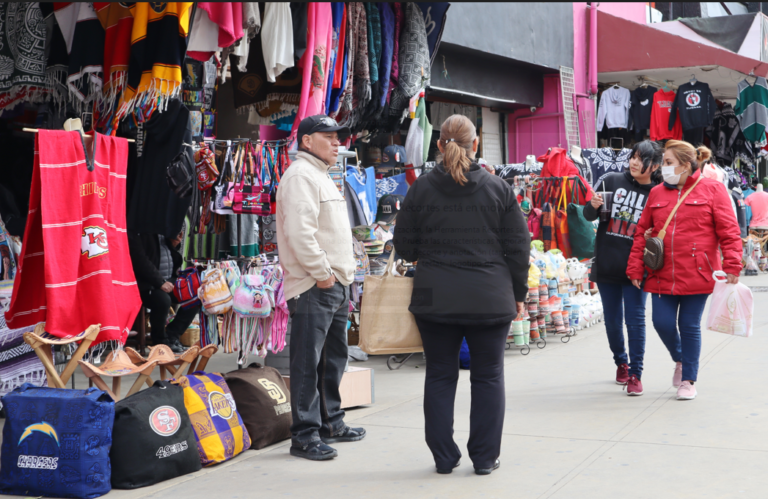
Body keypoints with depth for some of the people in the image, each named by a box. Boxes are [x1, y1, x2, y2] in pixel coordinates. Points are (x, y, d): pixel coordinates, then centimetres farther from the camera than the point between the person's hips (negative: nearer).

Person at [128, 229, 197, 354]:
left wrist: (174, 244, 0)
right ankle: (161, 341, -9)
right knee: (163, 300, -35)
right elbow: (139, 259, -20)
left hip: (169, 279, 9)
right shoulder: (135, 231, -13)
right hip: (147, 283, -9)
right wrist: (160, 282, -23)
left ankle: (172, 335, 3)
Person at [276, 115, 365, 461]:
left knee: (334, 358, 18)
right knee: (308, 363, -6)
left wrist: (344, 275, 17)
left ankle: (331, 423, 29)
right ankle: (305, 435, -1)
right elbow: (299, 232, -23)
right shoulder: (300, 175, -11)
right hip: (313, 288, -11)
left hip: (336, 286, 11)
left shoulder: (322, 177, 22)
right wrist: (322, 273, -19)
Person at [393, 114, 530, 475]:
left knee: (440, 375, 10)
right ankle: (484, 457, 14)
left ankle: (443, 456, 15)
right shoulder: (498, 189, -1)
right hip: (490, 297, 0)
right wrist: (518, 293, 12)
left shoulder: (421, 189, -1)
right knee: (487, 376, 9)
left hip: (435, 297, 1)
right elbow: (518, 247, 2)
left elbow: (404, 246, 3)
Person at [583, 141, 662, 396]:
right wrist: (593, 205, -14)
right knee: (612, 320, 12)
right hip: (607, 266, 3)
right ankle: (621, 362, 34)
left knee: (635, 319, -6)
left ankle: (635, 374, 3)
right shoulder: (612, 181, 2)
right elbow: (589, 216, 7)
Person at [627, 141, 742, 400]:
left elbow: (728, 231, -5)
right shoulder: (656, 193, 9)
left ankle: (688, 380, 19)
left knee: (690, 326, 2)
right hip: (662, 275, 3)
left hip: (696, 274, -3)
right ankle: (680, 360, 32)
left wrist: (731, 266, -12)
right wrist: (635, 269, 5)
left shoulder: (712, 190, -1)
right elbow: (642, 232, 10)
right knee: (663, 323, 0)